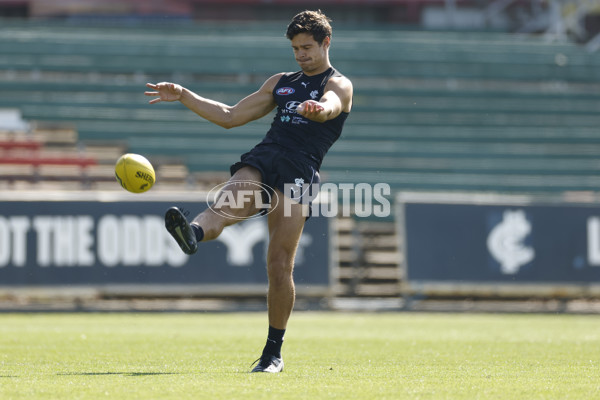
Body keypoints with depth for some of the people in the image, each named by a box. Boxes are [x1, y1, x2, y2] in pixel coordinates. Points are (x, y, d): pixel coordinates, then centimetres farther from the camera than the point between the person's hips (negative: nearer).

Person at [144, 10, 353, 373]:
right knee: (228, 203, -31)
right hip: (261, 161, 4)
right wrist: (183, 95, 23)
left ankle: (274, 352, 2)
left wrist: (317, 109, -42)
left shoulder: (339, 85, 10)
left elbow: (329, 107, -17)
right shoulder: (281, 82, 28)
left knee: (280, 265, -9)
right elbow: (230, 117, 32)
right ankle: (193, 233, -66)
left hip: (299, 172, -4)